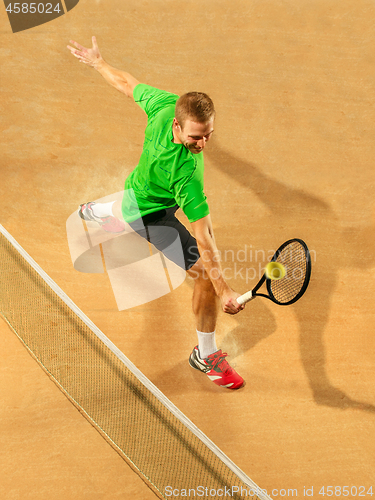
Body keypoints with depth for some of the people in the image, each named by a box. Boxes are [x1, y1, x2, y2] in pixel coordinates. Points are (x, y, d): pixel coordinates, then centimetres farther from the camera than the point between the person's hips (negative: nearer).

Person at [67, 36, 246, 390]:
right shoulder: (185, 171, -45)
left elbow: (127, 84, -10)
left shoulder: (167, 104, -28)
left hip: (139, 187, 8)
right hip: (151, 214, -8)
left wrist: (97, 61, 9)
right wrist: (223, 289, -43)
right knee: (206, 274, -12)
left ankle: (93, 213, 82)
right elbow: (203, 236, -45)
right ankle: (205, 355, 10)